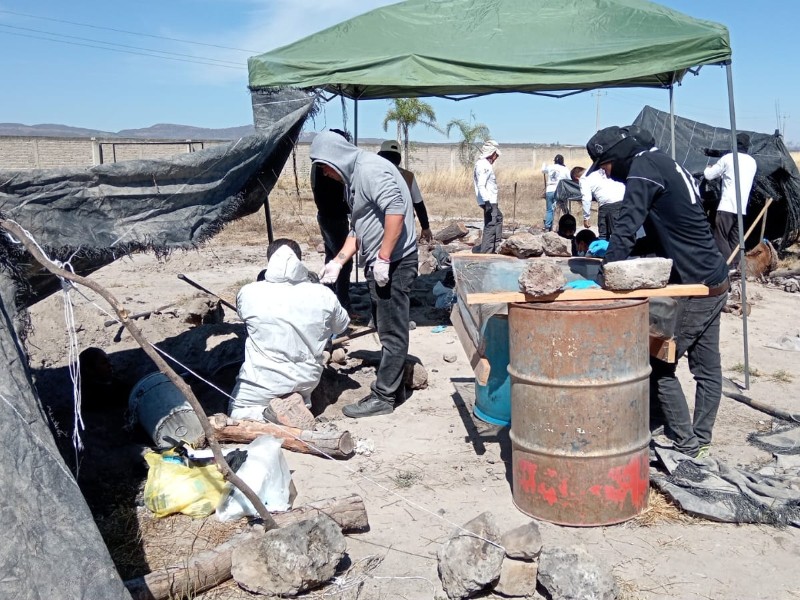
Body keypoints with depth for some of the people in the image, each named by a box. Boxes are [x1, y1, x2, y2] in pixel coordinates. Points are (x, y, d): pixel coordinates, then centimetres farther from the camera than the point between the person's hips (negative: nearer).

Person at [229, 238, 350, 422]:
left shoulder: (249, 293, -15)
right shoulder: (323, 295, -11)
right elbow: (342, 326, 7)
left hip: (263, 382, -3)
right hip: (307, 380, 4)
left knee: (236, 412, 23)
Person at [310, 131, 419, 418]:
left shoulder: (370, 169, -15)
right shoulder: (354, 177, 18)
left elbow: (396, 210, -27)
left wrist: (383, 259, -24)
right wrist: (337, 261, 14)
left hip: (394, 263, -10)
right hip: (379, 264, 10)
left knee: (391, 332, -2)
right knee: (388, 329, 16)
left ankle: (382, 397, 5)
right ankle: (394, 387, 26)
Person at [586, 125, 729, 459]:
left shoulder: (643, 169, -13)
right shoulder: (665, 164, 16)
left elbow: (626, 228, -24)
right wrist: (616, 250, 16)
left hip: (695, 288, -10)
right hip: (716, 282, 10)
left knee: (660, 366, -1)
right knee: (707, 367, 14)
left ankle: (686, 444, 7)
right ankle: (701, 440, 24)